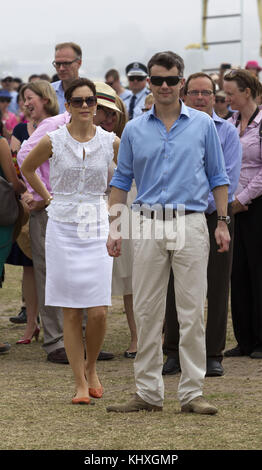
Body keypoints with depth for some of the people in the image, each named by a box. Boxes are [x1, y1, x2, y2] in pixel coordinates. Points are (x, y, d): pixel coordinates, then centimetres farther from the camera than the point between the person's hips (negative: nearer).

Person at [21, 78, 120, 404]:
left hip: (97, 229, 0)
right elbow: (27, 168, 17)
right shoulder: (53, 142, -2)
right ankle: (80, 383, 7)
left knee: (98, 312, -7)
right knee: (71, 313, -1)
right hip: (62, 229, 0)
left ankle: (91, 368, 19)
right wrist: (48, 197, 11)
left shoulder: (111, 142, -1)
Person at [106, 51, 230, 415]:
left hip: (191, 224, -2)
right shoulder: (134, 130, 9)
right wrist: (114, 228, 5)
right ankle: (148, 392, 8)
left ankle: (192, 392, 3)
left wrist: (222, 223, 3)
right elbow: (121, 181, 13)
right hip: (148, 225, 2)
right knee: (146, 312, 2)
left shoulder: (203, 125, 6)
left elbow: (218, 176, 10)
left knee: (192, 311, -2)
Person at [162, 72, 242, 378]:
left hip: (215, 215, -1)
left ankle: (213, 356, 7)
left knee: (216, 287, 1)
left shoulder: (226, 132, 3)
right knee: (176, 286, 2)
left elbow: (228, 180, -5)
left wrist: (202, 204, -13)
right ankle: (174, 355, 8)